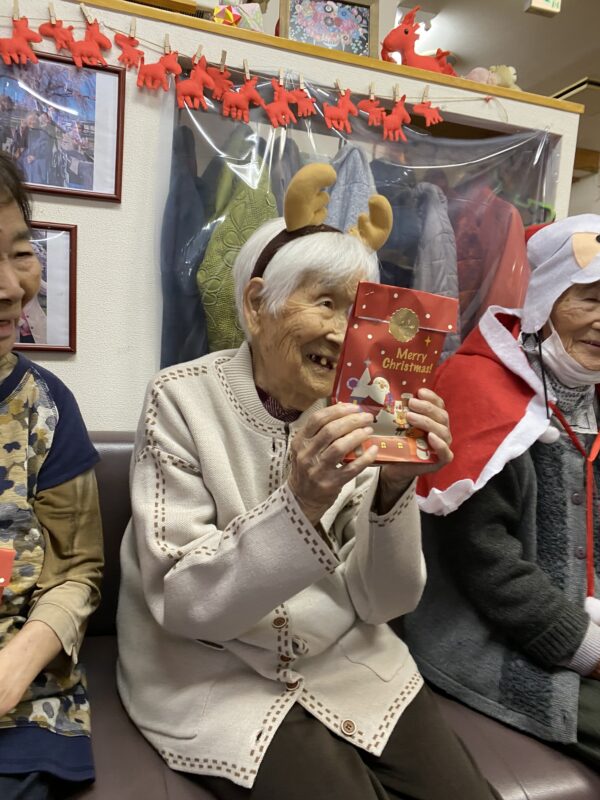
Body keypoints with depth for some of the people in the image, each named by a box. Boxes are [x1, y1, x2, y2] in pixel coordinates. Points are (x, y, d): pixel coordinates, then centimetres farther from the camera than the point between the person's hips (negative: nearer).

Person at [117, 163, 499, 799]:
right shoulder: (182, 399, -15)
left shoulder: (360, 413, -6)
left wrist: (394, 490, -26)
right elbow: (180, 602, -19)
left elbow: (384, 602, -7)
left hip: (345, 662, 4)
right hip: (210, 672, -3)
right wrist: (299, 503, -34)